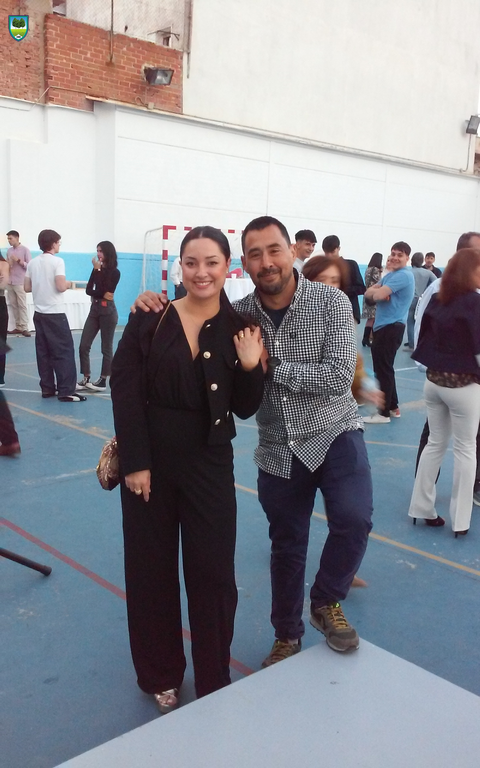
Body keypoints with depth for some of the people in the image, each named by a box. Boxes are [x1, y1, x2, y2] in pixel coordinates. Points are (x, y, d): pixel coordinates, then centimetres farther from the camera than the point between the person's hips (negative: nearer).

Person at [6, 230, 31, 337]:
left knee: (22, 305, -6)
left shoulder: (25, 250, -3)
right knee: (13, 305, 5)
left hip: (20, 282, -6)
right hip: (10, 282, 6)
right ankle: (18, 327, 9)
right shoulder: (9, 250, 13)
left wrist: (19, 260, -16)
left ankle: (24, 328, -5)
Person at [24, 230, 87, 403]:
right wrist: (68, 284, 1)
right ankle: (66, 392, -5)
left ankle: (47, 388, 13)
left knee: (43, 352, 9)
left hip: (39, 313, 7)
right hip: (55, 313, -7)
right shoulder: (57, 261, -11)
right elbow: (60, 287, -19)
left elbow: (27, 288, 11)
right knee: (64, 352, -4)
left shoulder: (32, 262, 10)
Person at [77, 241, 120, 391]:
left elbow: (101, 290, -18)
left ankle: (103, 381, 11)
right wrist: (101, 295, -16)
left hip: (107, 310, -7)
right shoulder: (98, 269, 11)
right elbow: (88, 290, 2)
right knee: (84, 345, 1)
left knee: (106, 347, 2)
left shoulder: (114, 272, -7)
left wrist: (97, 270, -14)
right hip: (94, 309, 7)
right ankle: (86, 379, 8)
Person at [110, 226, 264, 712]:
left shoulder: (238, 329, -1)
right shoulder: (150, 318, -5)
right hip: (149, 458, 0)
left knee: (212, 570, 6)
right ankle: (160, 676, 33)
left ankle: (214, 681, 27)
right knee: (150, 567, 11)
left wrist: (250, 367, -17)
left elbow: (244, 409, 0)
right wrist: (134, 462, -13)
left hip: (209, 463, 1)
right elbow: (125, 392, -8)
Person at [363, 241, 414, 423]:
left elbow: (378, 295, -23)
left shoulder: (403, 275, -14)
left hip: (391, 327, -10)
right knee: (384, 368, 16)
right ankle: (393, 407, 26)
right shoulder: (390, 275, 18)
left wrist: (375, 291, -1)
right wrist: (377, 292, -13)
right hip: (383, 326, 10)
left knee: (383, 369, -5)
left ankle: (384, 413, 2)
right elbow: (368, 293, 8)